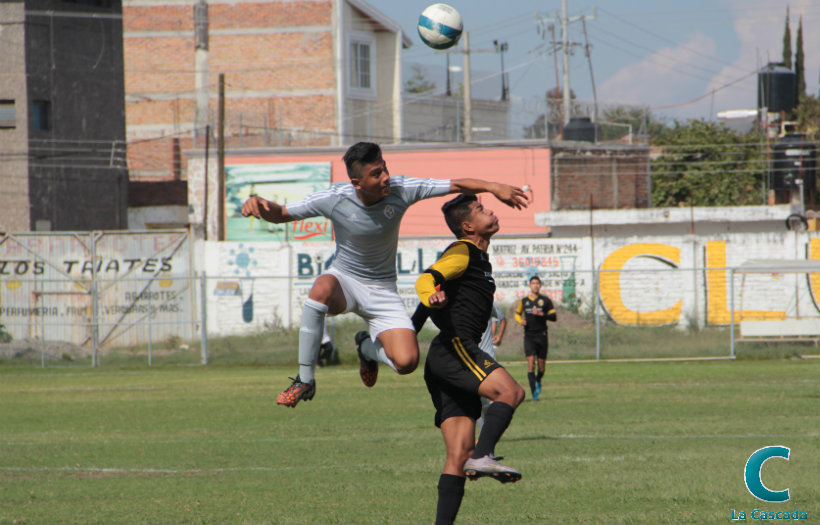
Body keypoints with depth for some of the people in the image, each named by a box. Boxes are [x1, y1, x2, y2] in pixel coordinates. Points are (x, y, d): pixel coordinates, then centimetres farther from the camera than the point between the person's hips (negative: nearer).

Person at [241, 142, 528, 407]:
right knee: (321, 289, -41)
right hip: (344, 279, -2)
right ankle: (305, 381, -29)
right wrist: (258, 205, -29)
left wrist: (494, 187, -21)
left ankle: (367, 347, 21)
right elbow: (281, 214, -8)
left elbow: (456, 185, -8)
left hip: (382, 290, 2)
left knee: (406, 362, -19)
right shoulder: (333, 199, -19)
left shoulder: (400, 189, -17)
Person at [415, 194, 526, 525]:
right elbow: (426, 278, -20)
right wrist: (432, 296, -41)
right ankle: (482, 456, -41)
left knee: (459, 454, 0)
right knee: (510, 392, -30)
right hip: (454, 347, -9)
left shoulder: (479, 258, 27)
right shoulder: (463, 251, -3)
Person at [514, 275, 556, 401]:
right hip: (529, 336, 0)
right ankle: (534, 392, -16)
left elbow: (554, 317, 1)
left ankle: (538, 381, 39)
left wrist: (541, 314, -15)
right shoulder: (524, 301, 8)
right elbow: (517, 313, 24)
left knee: (541, 365, 5)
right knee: (530, 362, -14)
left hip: (542, 335, 0)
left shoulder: (545, 300, 3)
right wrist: (521, 321, 1)